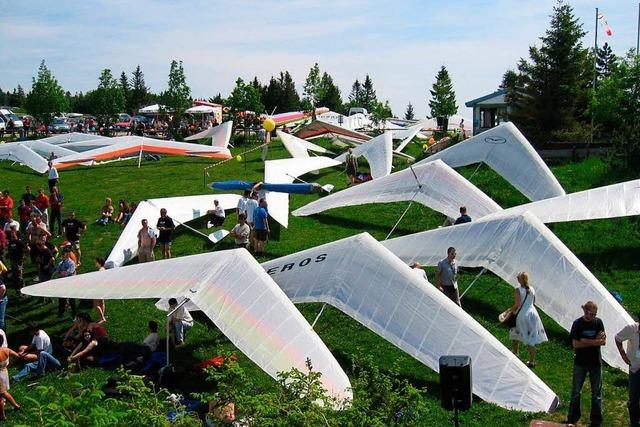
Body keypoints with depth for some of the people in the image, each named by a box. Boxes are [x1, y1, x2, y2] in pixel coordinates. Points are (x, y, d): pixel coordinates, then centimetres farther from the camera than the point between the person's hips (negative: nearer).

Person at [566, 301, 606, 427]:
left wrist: (586, 341, -19)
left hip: (596, 362, 2)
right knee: (576, 392, 8)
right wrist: (594, 342, -18)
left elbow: (603, 341, -7)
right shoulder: (577, 324, -10)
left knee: (597, 393, 8)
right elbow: (575, 344, -15)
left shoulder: (598, 322, -3)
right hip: (580, 363, -2)